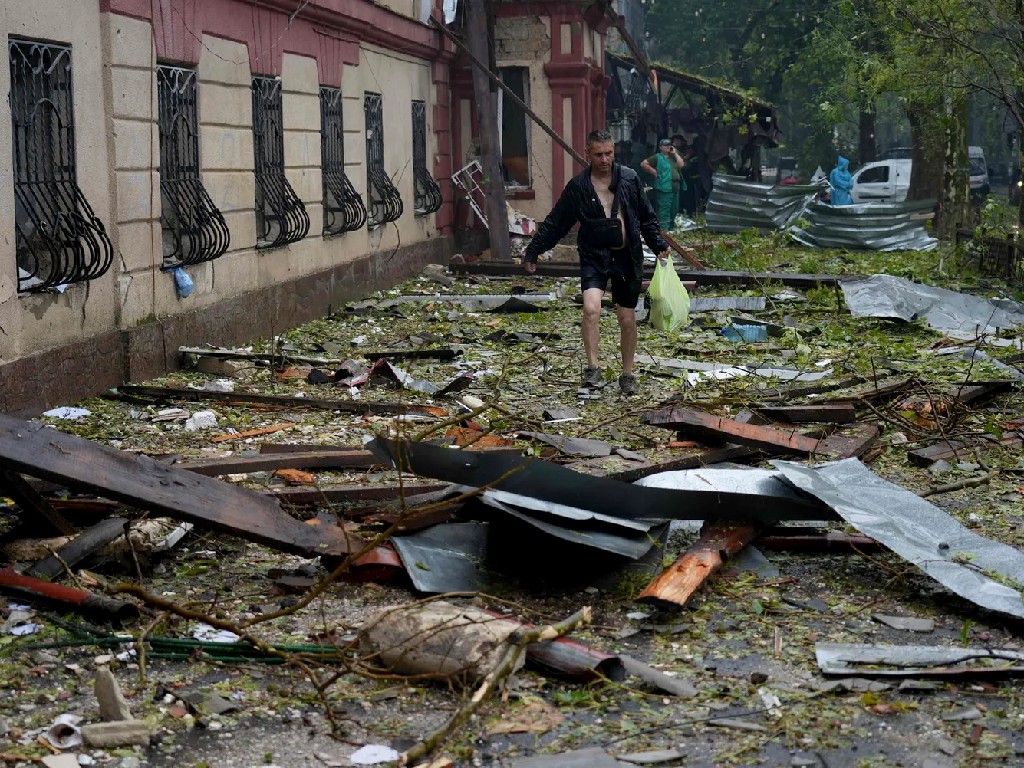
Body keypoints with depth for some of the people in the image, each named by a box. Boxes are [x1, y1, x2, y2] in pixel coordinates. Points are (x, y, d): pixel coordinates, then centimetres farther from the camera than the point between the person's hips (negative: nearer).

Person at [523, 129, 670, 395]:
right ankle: (592, 367, -16)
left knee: (627, 318, 7)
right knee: (591, 308, -24)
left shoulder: (630, 178, 0)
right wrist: (532, 251, 2)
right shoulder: (578, 186, -4)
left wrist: (658, 244, 1)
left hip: (627, 257, 1)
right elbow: (555, 223, 2)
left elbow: (646, 216, 9)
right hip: (594, 256, -1)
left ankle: (627, 374, 23)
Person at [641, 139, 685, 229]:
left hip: (675, 188, 7)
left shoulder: (673, 157, 20)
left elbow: (681, 165, 5)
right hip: (664, 189, -7)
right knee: (664, 210, -12)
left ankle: (671, 228, 26)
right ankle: (664, 229, -12)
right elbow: (643, 164, -6)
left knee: (673, 211, 14)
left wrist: (675, 153, 4)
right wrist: (654, 172, -9)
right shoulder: (657, 157, 0)